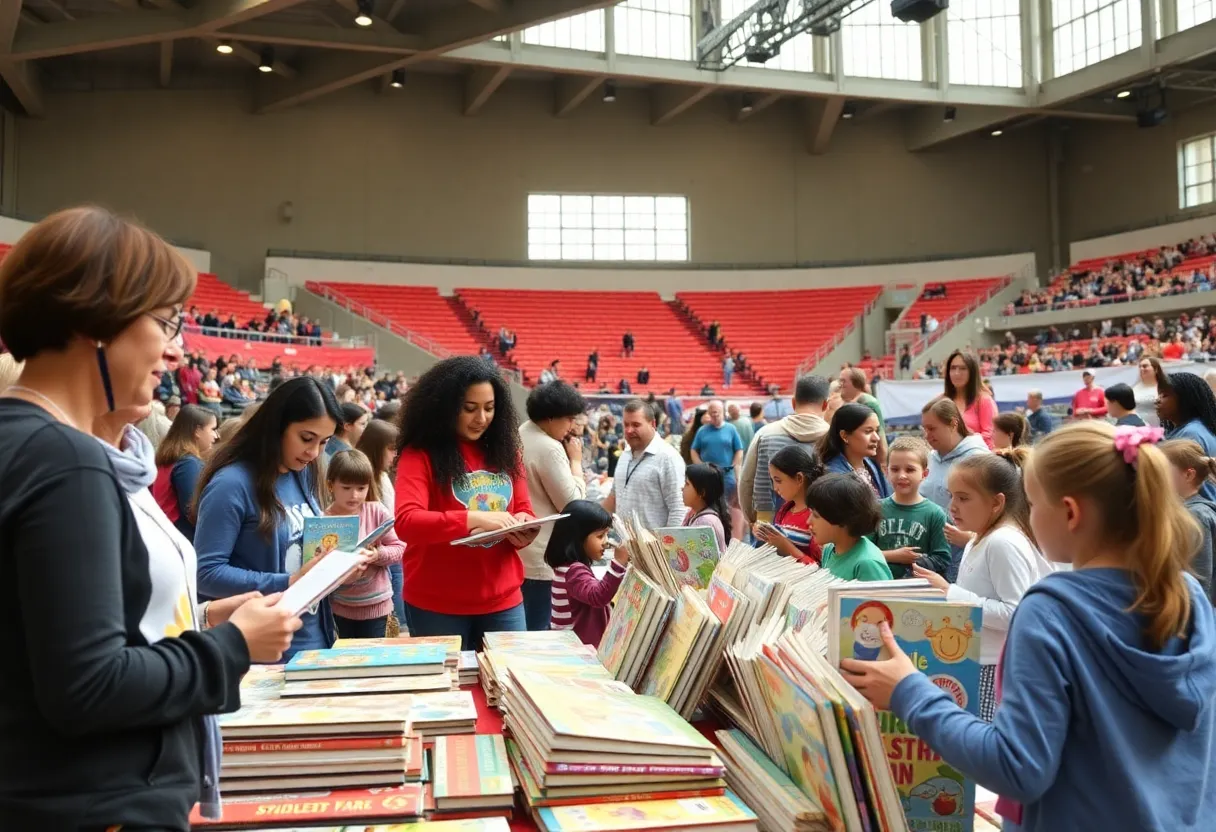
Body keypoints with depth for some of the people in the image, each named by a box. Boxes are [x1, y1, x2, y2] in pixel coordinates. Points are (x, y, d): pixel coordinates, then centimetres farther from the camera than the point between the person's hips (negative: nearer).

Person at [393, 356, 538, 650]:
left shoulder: (505, 450, 7)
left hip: (503, 600, 4)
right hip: (437, 605, -4)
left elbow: (524, 512, 12)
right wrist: (473, 519, -30)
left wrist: (523, 531, -11)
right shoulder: (419, 455, -8)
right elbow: (406, 523, -20)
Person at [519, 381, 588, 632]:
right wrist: (576, 461, -6)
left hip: (516, 550, 10)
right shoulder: (550, 448, -21)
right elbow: (573, 505, -15)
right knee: (536, 630, 0)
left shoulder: (520, 435, 8)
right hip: (539, 557, -10)